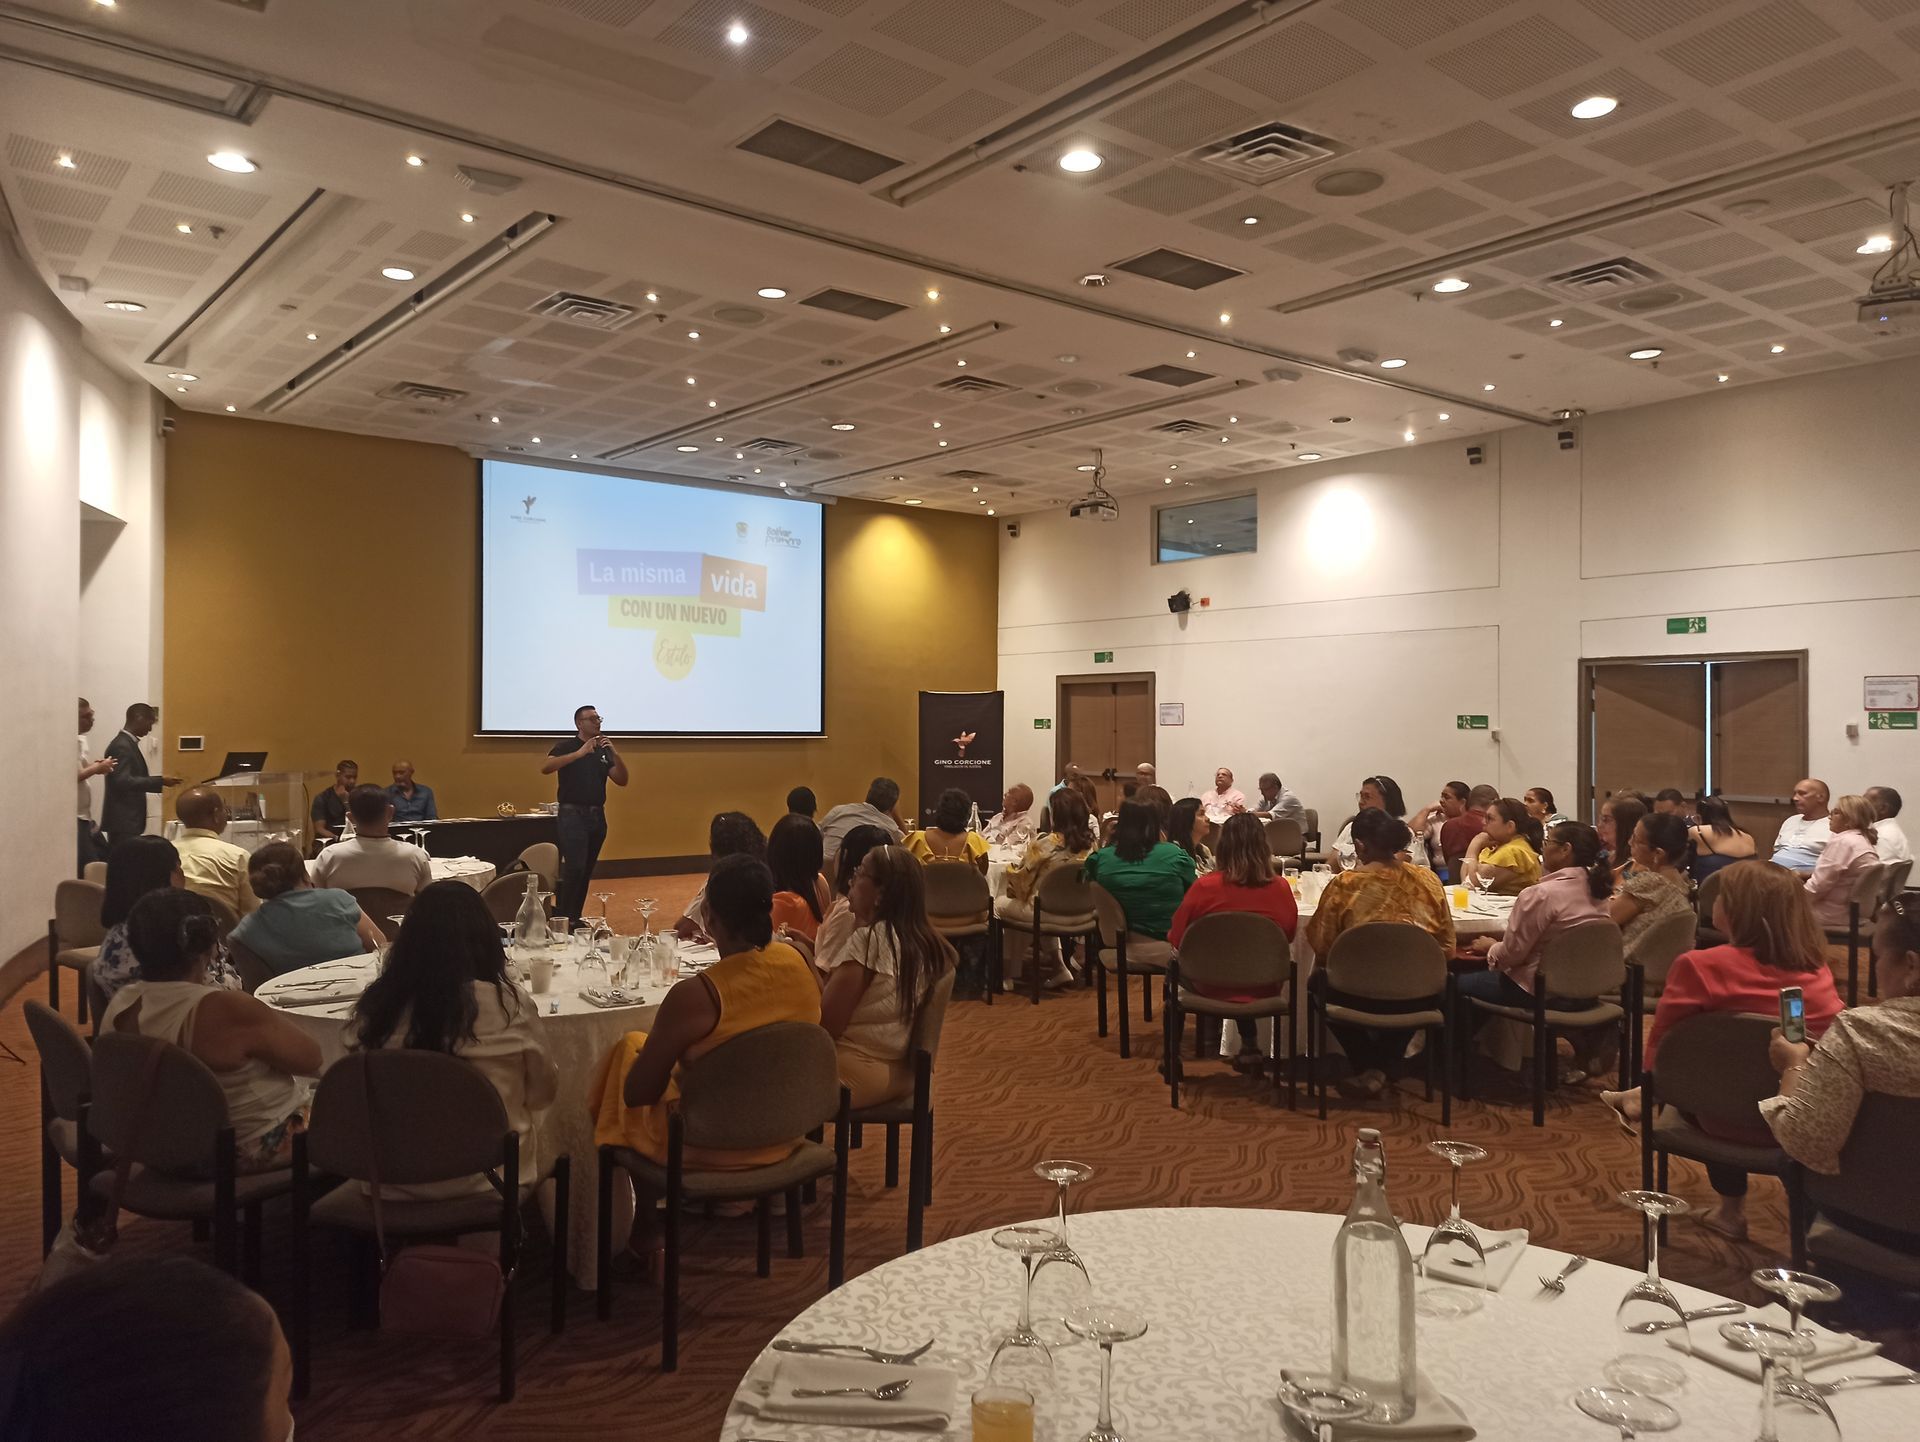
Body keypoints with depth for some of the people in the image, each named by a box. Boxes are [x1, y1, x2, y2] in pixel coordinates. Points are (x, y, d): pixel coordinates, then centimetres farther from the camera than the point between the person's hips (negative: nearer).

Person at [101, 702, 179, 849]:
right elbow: (122, 781, -24)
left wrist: (159, 783, 18)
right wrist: (160, 781, -23)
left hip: (128, 820, 10)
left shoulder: (127, 743, 15)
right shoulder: (121, 746, -15)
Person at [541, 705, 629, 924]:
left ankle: (574, 919, 15)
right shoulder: (566, 745, -1)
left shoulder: (603, 750, 13)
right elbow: (545, 768, -20)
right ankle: (561, 919, -9)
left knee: (586, 872, 8)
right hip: (573, 815, -6)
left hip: (597, 816, 6)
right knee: (574, 868, -16)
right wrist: (580, 753, -26)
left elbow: (622, 780, 5)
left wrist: (615, 753, -10)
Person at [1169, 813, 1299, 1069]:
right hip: (1263, 988, 2)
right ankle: (1250, 1045, 37)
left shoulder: (1204, 887, -21)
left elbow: (1176, 939, -8)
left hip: (1212, 987, -2)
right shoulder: (1281, 889, -15)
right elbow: (1289, 935, 4)